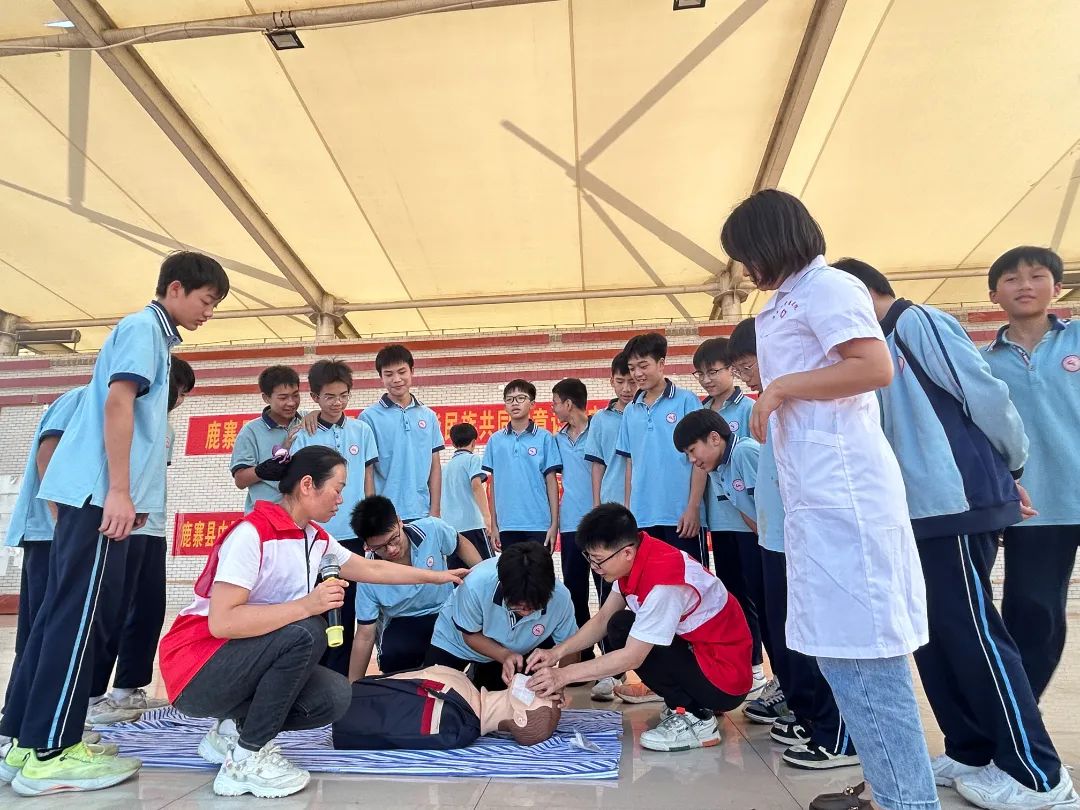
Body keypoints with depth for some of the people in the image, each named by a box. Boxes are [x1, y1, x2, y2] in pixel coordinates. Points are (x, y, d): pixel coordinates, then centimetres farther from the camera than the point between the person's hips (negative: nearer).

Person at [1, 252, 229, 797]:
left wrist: (131, 495, 22)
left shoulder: (150, 333, 22)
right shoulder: (143, 327, -6)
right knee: (79, 616, -7)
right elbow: (117, 404, -18)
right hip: (99, 492, -10)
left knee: (64, 611, 11)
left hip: (88, 491, 10)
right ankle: (49, 754, -1)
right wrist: (120, 491, -21)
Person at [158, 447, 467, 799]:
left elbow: (372, 568, 13)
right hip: (197, 670, -7)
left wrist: (439, 576, 17)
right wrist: (306, 605, -35)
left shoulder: (316, 539, 2)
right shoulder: (252, 532, -24)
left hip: (247, 667, 8)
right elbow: (221, 622, -31)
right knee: (305, 632, -29)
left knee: (334, 695, -12)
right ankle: (246, 759, -12)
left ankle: (233, 729, 9)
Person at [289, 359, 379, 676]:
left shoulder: (362, 431, 4)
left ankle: (339, 680, 23)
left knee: (346, 613, 10)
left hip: (351, 535, 1)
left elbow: (368, 481, 8)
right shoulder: (304, 437, 0)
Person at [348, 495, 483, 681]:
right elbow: (365, 636, -10)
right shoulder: (368, 577, -20)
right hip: (402, 624, -1)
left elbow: (461, 544, 3)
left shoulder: (433, 529, -21)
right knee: (392, 659, -33)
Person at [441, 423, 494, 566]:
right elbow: (476, 485, -15)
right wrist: (487, 517, -21)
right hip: (472, 524, -6)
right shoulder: (472, 459, 1)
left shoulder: (448, 465, 19)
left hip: (450, 526, 6)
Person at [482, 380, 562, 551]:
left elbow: (551, 482, 0)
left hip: (539, 525, -2)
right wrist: (494, 525, 7)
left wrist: (554, 523, -4)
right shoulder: (495, 440, 7)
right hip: (507, 525, 2)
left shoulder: (544, 438, -1)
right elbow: (494, 484, 10)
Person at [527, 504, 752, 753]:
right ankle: (682, 701, 14)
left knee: (624, 630, -17)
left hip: (724, 680, -9)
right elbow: (603, 618, 3)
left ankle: (695, 719, -8)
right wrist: (557, 652, -7)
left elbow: (633, 656, -24)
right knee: (620, 625, 4)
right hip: (696, 647, 9)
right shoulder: (636, 557, -5)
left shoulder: (662, 579, -30)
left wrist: (564, 675, -20)